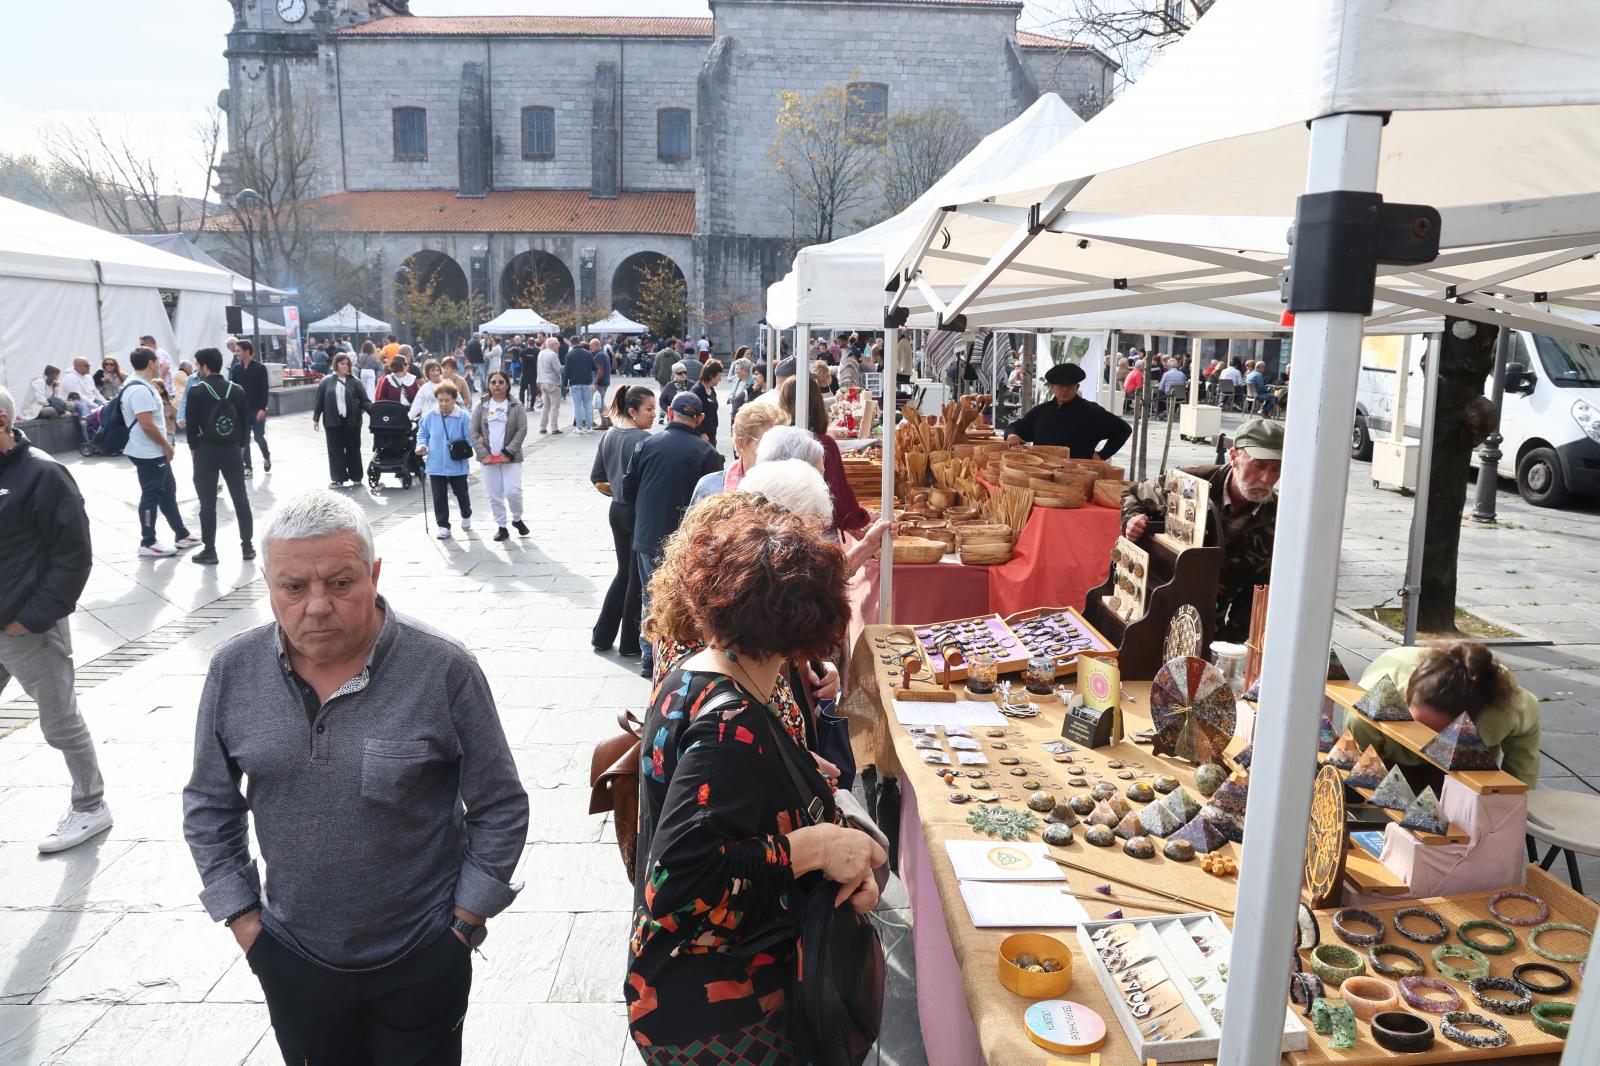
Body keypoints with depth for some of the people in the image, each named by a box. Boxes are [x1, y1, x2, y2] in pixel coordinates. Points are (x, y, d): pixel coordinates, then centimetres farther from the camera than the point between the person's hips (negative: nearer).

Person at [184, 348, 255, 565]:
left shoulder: (197, 391, -7)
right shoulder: (237, 390, 3)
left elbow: (191, 424, -6)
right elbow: (245, 422, 6)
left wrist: (193, 449, 5)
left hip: (205, 451, -3)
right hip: (232, 450, 3)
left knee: (208, 502, 1)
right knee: (241, 498, 8)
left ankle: (209, 551, 5)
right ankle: (247, 546, 10)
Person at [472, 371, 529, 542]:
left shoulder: (515, 406, 1)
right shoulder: (482, 405, 6)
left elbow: (522, 430, -5)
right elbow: (474, 431, 4)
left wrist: (508, 452, -13)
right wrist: (483, 453, -8)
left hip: (510, 457, -2)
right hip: (488, 458, 2)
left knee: (513, 491, -10)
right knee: (494, 495, 5)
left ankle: (517, 519, 16)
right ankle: (501, 526, 17)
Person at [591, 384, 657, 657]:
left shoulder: (609, 435, 7)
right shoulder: (643, 439, -18)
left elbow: (597, 480, 10)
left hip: (616, 511, 8)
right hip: (639, 514, -8)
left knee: (624, 573, 20)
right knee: (638, 578, 5)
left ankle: (602, 635, 24)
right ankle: (630, 643, 16)